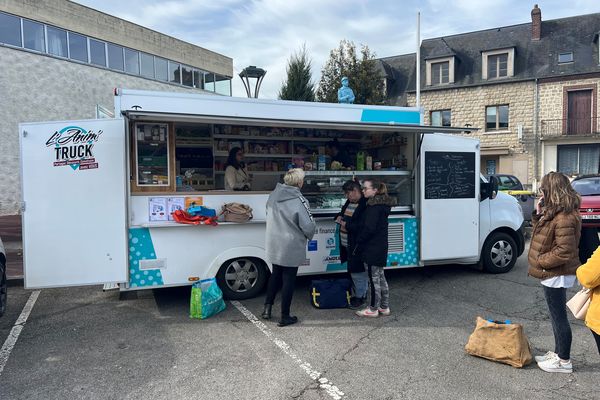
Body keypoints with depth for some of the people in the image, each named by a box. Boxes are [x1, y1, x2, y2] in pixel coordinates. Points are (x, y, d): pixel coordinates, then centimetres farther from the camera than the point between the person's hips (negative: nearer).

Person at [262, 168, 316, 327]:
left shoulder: (273, 195, -2)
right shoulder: (299, 201, -22)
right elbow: (309, 226, -20)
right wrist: (309, 235, 1)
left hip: (274, 246, 6)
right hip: (291, 247, -6)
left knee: (275, 275, 23)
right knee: (288, 280, 7)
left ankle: (267, 307, 27)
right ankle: (285, 317, 18)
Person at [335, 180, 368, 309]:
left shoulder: (364, 205, -19)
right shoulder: (349, 202, 11)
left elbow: (362, 226, -26)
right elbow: (343, 213, 27)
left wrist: (346, 224, -21)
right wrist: (339, 217, 4)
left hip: (357, 245, -9)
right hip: (347, 244, 9)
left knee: (358, 272, 2)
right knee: (353, 271, 20)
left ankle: (360, 296, 17)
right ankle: (357, 293, 33)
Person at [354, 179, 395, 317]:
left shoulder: (374, 206, -19)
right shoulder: (383, 204, 11)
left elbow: (369, 228, -22)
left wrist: (358, 243, -10)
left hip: (372, 249, -10)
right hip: (381, 248, 10)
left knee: (374, 279, 0)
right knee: (380, 277, 16)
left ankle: (373, 309, 11)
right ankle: (384, 307, 25)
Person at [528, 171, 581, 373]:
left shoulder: (564, 218, -24)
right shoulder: (553, 212, 7)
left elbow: (564, 251, -26)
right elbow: (542, 234, 17)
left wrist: (541, 261, -15)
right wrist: (538, 214, 3)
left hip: (556, 275, -10)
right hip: (553, 274, 10)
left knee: (559, 317, 3)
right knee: (557, 316, 20)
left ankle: (564, 361, 17)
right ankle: (558, 353, 34)